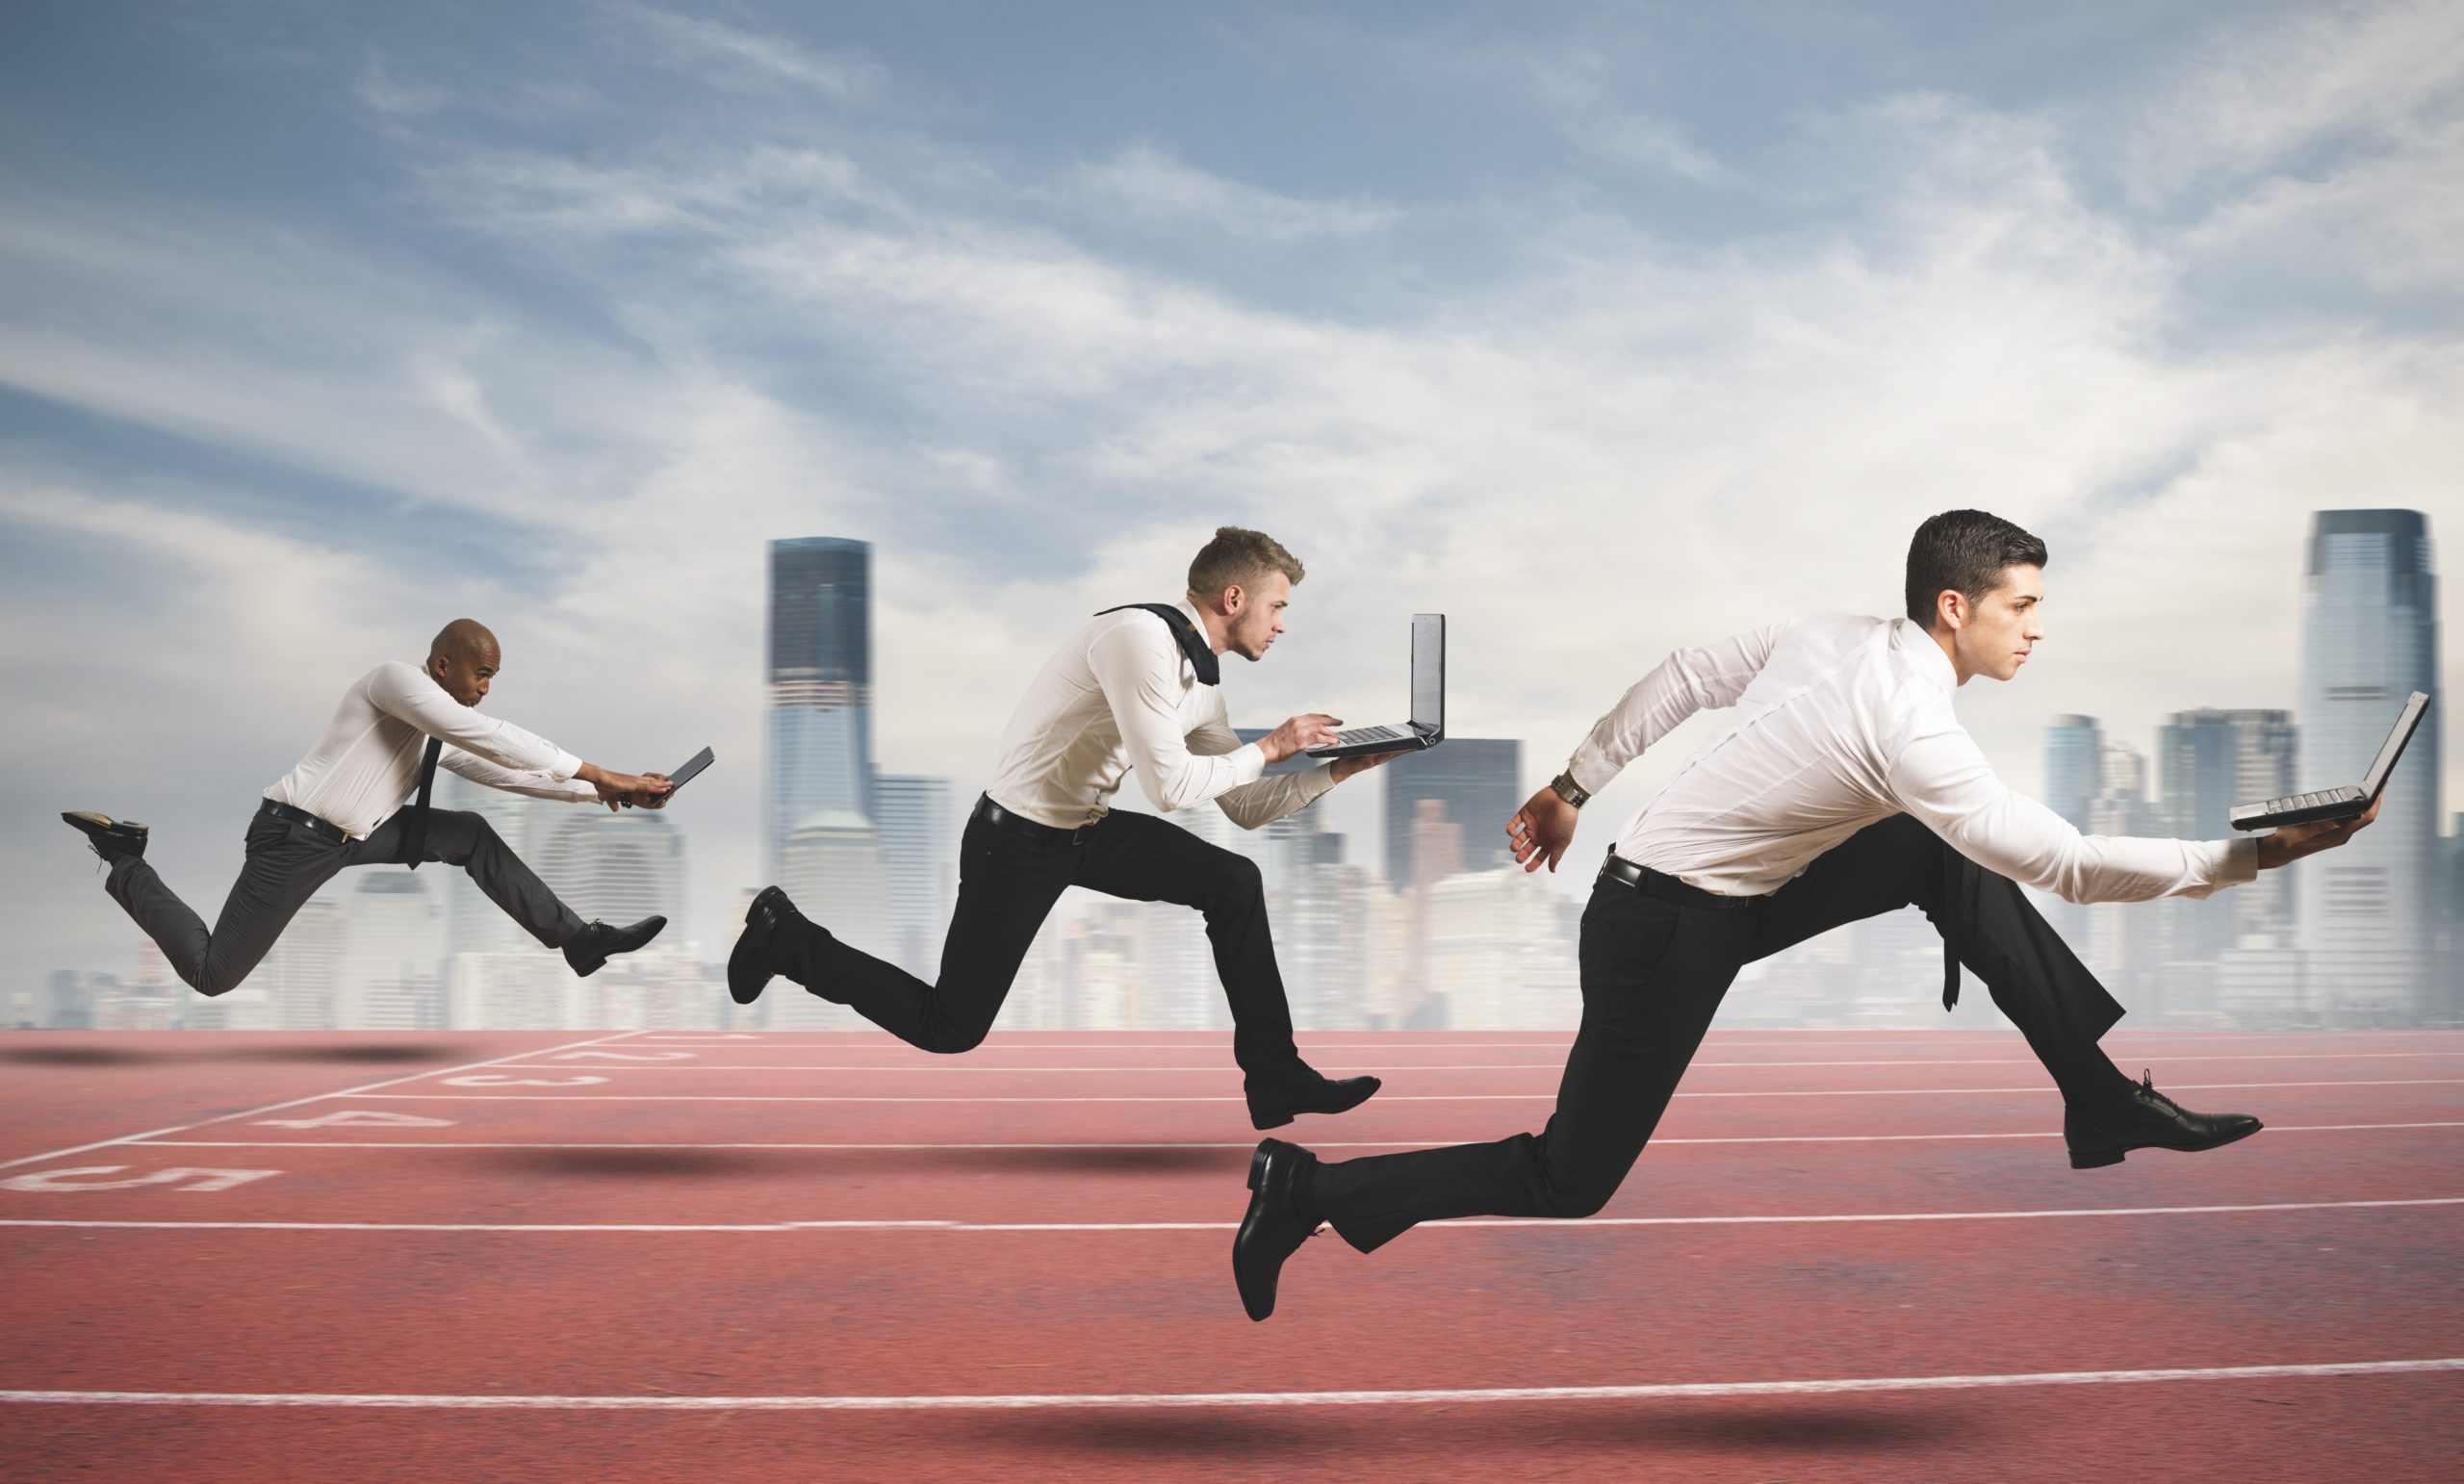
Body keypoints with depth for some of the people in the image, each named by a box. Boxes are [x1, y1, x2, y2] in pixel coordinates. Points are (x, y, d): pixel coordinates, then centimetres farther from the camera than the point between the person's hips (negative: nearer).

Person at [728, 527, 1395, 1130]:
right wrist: (1270, 747, -17)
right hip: (1018, 838, -9)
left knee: (1235, 882, -4)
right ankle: (788, 936, 18)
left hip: (1089, 831, 9)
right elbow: (1169, 786, -28)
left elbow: (1246, 807, 12)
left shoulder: (1202, 680, 6)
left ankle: (1275, 1078, 4)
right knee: (949, 1028, -2)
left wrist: (1341, 769, 4)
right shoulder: (1141, 636, -23)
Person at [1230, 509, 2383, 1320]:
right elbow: (2062, 864, -25)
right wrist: (2252, 855, -20)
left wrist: (1572, 788, 18)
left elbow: (1678, 679, 8)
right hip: (1664, 930, -9)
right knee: (1569, 1180, 1)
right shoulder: (1910, 727, -26)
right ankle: (1310, 1193, 9)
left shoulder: (1834, 636, 0)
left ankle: (2102, 1102, 6)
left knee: (1947, 863, 2)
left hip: (1733, 894, 9)